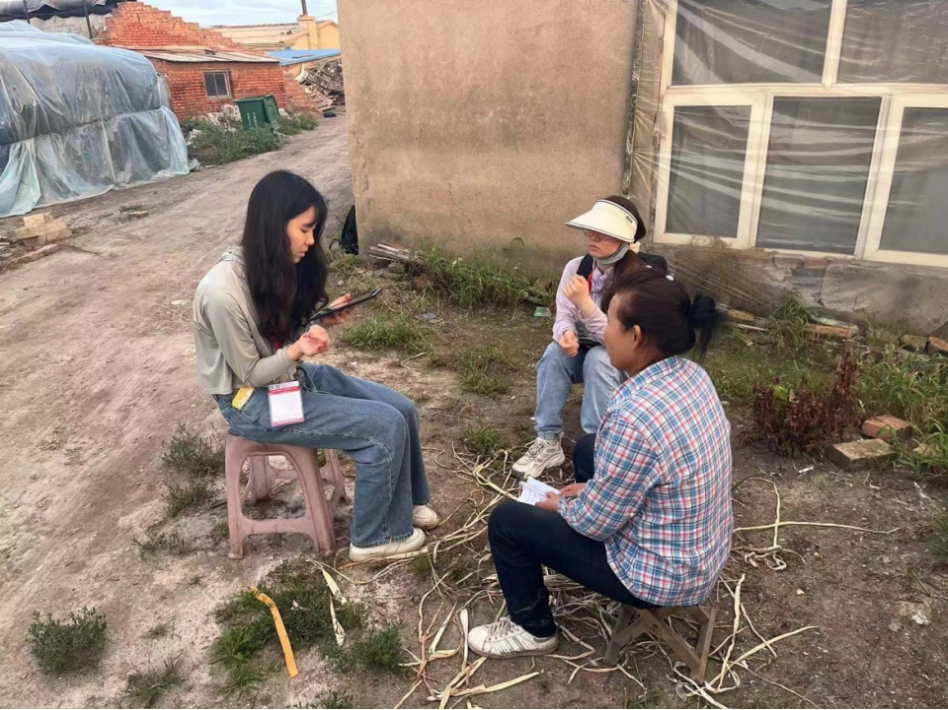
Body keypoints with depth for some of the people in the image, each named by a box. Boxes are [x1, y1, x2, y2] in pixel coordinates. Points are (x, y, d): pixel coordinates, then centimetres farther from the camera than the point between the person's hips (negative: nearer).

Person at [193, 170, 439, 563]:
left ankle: (407, 501, 23)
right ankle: (374, 537, 4)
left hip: (293, 376, 8)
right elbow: (251, 374, -18)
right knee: (386, 427, -17)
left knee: (403, 409, -1)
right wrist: (296, 351, -33)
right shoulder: (223, 292, -28)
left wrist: (322, 320, -9)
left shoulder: (276, 265, -3)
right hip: (253, 401, -8)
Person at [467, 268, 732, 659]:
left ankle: (532, 629, 22)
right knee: (588, 450, 25)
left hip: (662, 573, -8)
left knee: (507, 520, -1)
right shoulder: (691, 376, -6)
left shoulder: (634, 416, -35)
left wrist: (559, 506, -2)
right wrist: (592, 488, 9)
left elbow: (597, 522, -22)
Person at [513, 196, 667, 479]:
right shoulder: (576, 267, -9)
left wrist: (585, 302, -39)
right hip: (585, 352, 4)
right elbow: (563, 317, -7)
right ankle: (548, 443, -21)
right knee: (555, 353, -26)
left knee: (598, 358, -34)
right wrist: (566, 334, -31)